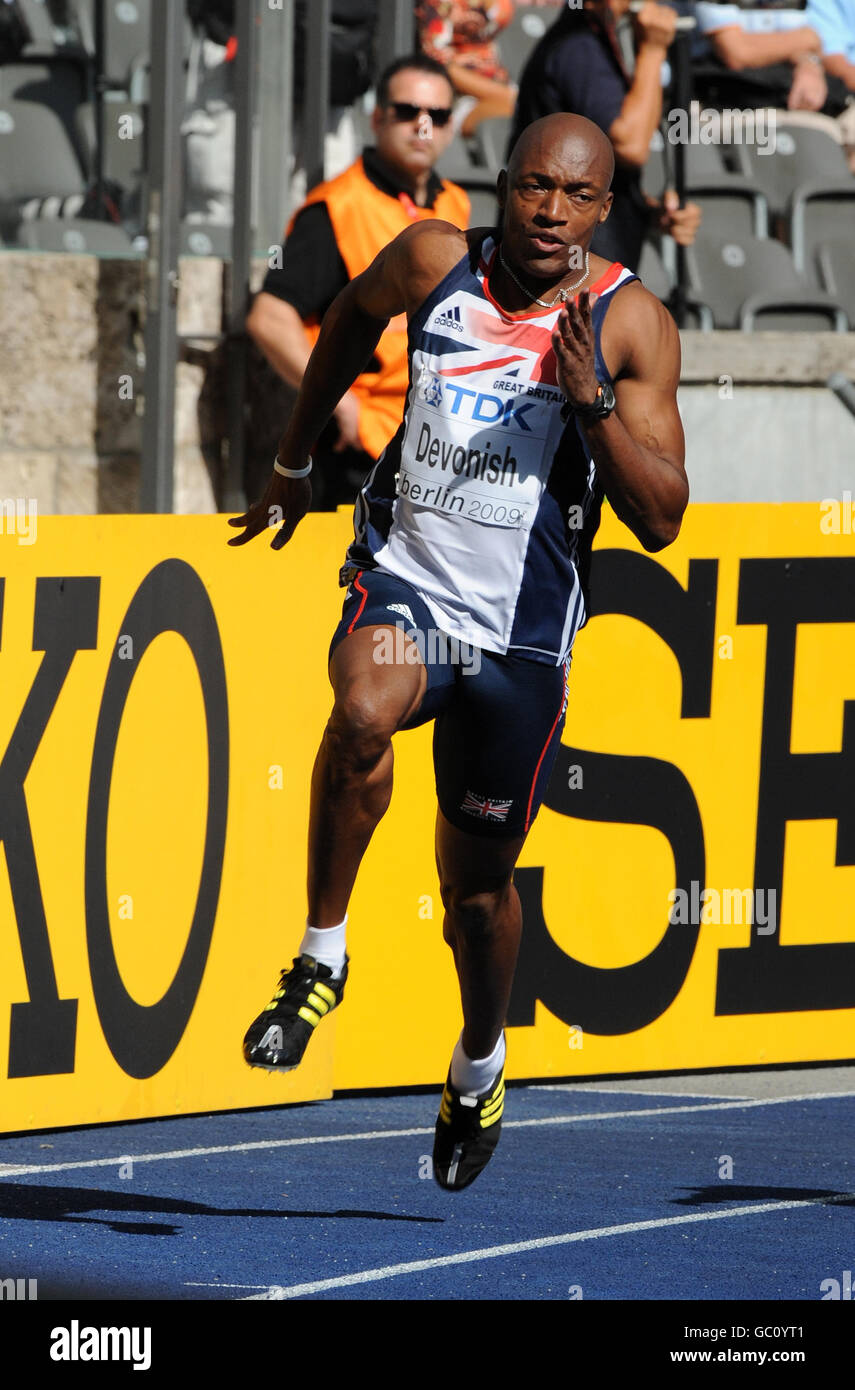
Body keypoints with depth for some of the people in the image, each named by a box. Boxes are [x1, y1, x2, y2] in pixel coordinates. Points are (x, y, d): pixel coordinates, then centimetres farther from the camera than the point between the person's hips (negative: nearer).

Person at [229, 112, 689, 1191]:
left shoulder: (630, 323, -6)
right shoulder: (436, 261, -4)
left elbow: (660, 519, -9)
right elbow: (354, 316, 21)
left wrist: (594, 403, -24)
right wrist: (292, 463, 27)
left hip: (521, 632, 0)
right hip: (403, 582, 0)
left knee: (478, 880, 12)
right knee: (365, 709, -37)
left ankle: (479, 1062, 43)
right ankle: (322, 956, -21)